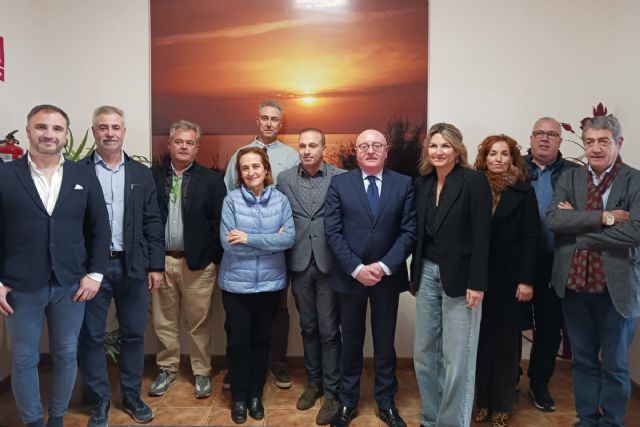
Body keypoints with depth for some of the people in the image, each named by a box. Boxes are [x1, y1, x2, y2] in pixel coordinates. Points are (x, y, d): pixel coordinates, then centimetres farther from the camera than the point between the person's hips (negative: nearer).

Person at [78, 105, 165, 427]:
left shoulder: (141, 173, 7)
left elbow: (152, 222, 5)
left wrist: (156, 265, 1)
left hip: (133, 266, 2)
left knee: (134, 334, 10)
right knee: (91, 337, 7)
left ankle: (132, 396, 27)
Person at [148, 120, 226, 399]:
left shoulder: (211, 180, -1)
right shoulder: (152, 175, 3)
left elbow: (219, 222, -3)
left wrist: (214, 259, -8)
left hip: (197, 262, -2)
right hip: (160, 260, 2)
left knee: (198, 322, 7)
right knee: (163, 321, 13)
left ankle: (201, 372, 23)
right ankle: (167, 369, 30)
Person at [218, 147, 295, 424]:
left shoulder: (280, 200, -2)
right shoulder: (231, 200, -7)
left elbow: (290, 238, -12)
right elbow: (228, 242, -15)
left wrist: (250, 238, -17)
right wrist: (271, 240, -15)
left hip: (270, 282, 2)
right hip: (236, 283, -1)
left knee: (262, 340, 14)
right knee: (238, 341, 8)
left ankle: (256, 394, 32)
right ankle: (239, 397, 27)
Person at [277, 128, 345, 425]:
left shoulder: (342, 178, -4)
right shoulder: (285, 178, 5)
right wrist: (285, 246, 1)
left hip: (330, 263, -3)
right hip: (299, 263, 3)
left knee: (329, 330, 3)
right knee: (308, 326, 16)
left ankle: (332, 392, 18)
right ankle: (314, 381, 33)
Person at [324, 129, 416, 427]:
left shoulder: (404, 184, 1)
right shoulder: (339, 183, -1)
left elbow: (409, 231, -4)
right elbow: (332, 232, -7)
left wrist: (385, 266, -15)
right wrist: (356, 268, -15)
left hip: (388, 277, 1)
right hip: (350, 276, 0)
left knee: (385, 343, 13)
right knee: (351, 342, 12)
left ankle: (386, 402, 30)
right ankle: (347, 402, 29)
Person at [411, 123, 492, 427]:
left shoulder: (474, 180, -9)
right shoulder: (422, 183, 8)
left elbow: (481, 235, -12)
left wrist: (477, 283, -16)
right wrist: (415, 275, 12)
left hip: (459, 276, -6)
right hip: (427, 273, 6)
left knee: (456, 358, 2)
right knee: (424, 352, 12)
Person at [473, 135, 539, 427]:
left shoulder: (524, 192, 1)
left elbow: (530, 238, -3)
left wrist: (526, 280, -10)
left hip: (509, 279, -1)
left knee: (506, 343, 8)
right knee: (482, 341, 8)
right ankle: (482, 402, 22)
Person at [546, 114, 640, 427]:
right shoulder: (569, 178, 4)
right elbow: (553, 219, -11)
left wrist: (579, 229, -15)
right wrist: (603, 217, -20)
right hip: (574, 285, 3)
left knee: (614, 364, 12)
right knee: (583, 360, 17)